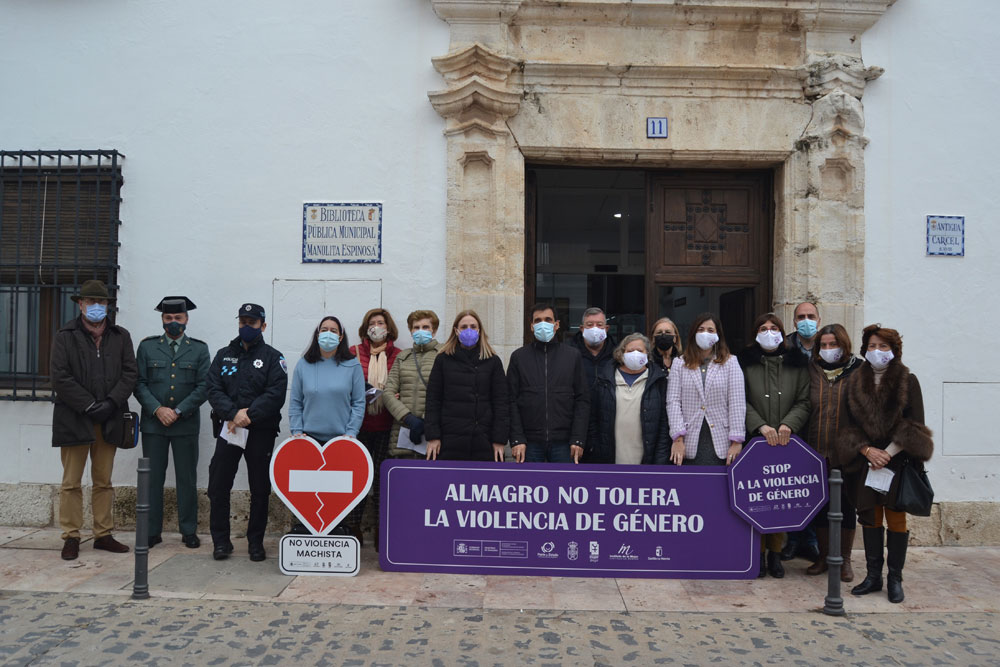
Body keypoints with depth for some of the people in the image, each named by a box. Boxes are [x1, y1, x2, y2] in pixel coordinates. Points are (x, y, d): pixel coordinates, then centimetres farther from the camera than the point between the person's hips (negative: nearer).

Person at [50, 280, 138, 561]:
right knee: (71, 482, 3)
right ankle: (71, 537, 12)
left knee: (103, 482, 9)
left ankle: (103, 535, 17)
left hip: (108, 421, 3)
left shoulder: (121, 336, 10)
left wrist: (111, 403, -10)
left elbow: (129, 373, 3)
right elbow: (60, 377, -6)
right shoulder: (65, 336, 1)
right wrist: (89, 406, -12)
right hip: (74, 419, -2)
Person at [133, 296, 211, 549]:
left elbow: (203, 386, 0)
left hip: (186, 424, -1)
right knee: (152, 478, 4)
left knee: (187, 478, 4)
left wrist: (178, 411, -9)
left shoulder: (199, 349, 6)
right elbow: (139, 383, 3)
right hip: (153, 422, 1)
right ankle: (152, 531, 14)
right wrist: (158, 409, -10)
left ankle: (189, 531, 13)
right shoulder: (147, 346, 9)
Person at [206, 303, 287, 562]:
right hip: (228, 429, 2)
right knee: (218, 486, 1)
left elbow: (276, 394, -9)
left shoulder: (272, 358, 3)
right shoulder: (224, 355, 12)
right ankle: (221, 541, 15)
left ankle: (256, 542, 17)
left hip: (261, 431, -2)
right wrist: (233, 413, -14)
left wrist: (250, 414, -19)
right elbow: (213, 390, 1)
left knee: (260, 489, 4)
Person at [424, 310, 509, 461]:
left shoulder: (493, 361, 8)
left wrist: (500, 440, -3)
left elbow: (501, 402, 5)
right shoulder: (443, 359, 8)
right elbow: (432, 400, 5)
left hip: (484, 442, 0)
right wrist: (432, 436, -3)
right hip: (449, 442, 0)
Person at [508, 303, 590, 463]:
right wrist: (516, 439, -6)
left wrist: (578, 439, -4)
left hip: (563, 443, 0)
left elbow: (582, 400, 5)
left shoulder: (573, 355, 9)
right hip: (529, 443, 0)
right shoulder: (518, 356, 8)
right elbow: (512, 401, 4)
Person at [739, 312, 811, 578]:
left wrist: (788, 424, -11)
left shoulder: (796, 363, 11)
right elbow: (741, 402, 0)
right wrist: (761, 426, -12)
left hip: (786, 442, 1)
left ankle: (775, 553, 16)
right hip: (755, 440, -1)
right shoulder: (745, 363, 6)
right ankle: (758, 553, 11)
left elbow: (804, 401, 6)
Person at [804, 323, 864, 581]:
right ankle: (823, 556, 25)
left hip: (847, 452, -2)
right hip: (818, 452, 2)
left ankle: (845, 560, 23)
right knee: (821, 505, 11)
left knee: (847, 505, 8)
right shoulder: (812, 370, 5)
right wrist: (806, 447, 0)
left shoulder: (857, 371, -2)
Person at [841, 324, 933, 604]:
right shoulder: (856, 383, 7)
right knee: (870, 516, 6)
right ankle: (873, 575, 16)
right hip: (868, 461, 3)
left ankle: (895, 578, 12)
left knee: (896, 517, 1)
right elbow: (852, 424, 6)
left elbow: (914, 425, -5)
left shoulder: (908, 381, -1)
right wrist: (868, 450, -10)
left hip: (899, 460, -3)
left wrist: (888, 452, -13)